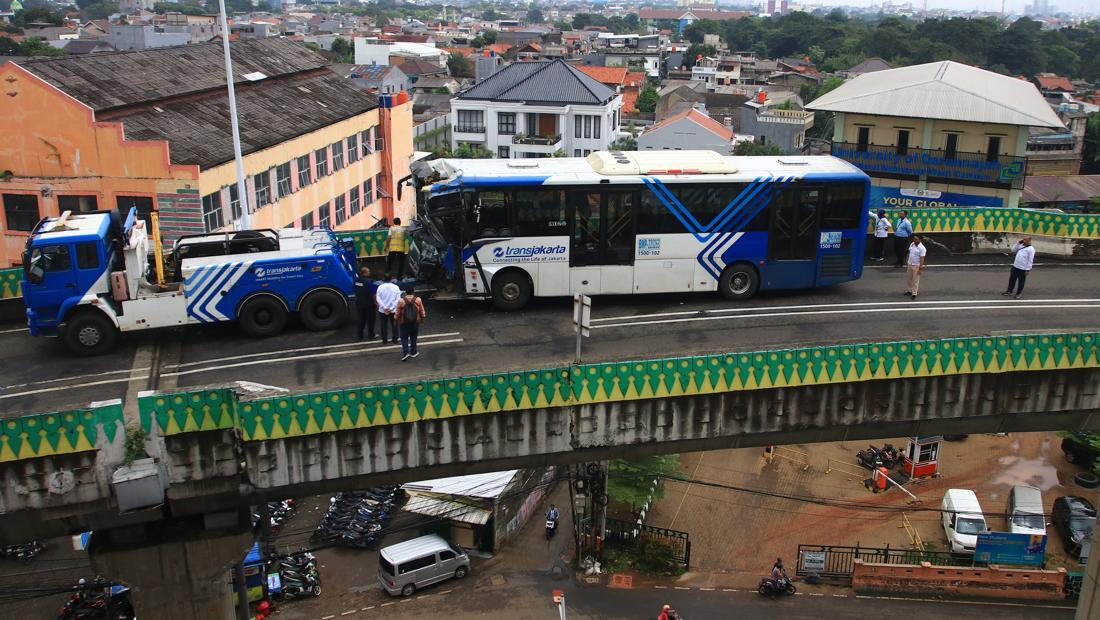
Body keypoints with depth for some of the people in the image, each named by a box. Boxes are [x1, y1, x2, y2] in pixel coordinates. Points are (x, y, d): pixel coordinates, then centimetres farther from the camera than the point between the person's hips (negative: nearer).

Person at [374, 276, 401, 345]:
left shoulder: (380, 287, -6)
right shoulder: (396, 287, -6)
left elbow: (378, 299, -9)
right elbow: (397, 299, -9)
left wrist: (384, 308, -11)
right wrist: (391, 308, -10)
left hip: (382, 310, 0)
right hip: (393, 310, 0)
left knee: (384, 325, 10)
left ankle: (384, 340, 12)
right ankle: (395, 340, 16)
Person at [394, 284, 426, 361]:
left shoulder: (401, 301, -15)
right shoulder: (418, 300, -9)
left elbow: (397, 313, -7)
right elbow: (422, 312, 1)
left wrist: (395, 319, 10)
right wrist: (422, 318, 18)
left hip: (404, 323, -2)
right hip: (415, 322, 2)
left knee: (404, 338, 7)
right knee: (413, 337, 16)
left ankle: (405, 352, -7)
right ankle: (413, 352, 23)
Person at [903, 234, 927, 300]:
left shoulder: (922, 248, -17)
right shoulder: (912, 244, 4)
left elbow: (922, 259, -19)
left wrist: (920, 268, -22)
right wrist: (907, 263, 16)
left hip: (916, 266, -7)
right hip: (909, 264, 7)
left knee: (915, 280, 0)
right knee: (908, 278, 15)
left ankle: (914, 293, 9)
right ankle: (909, 290, 31)